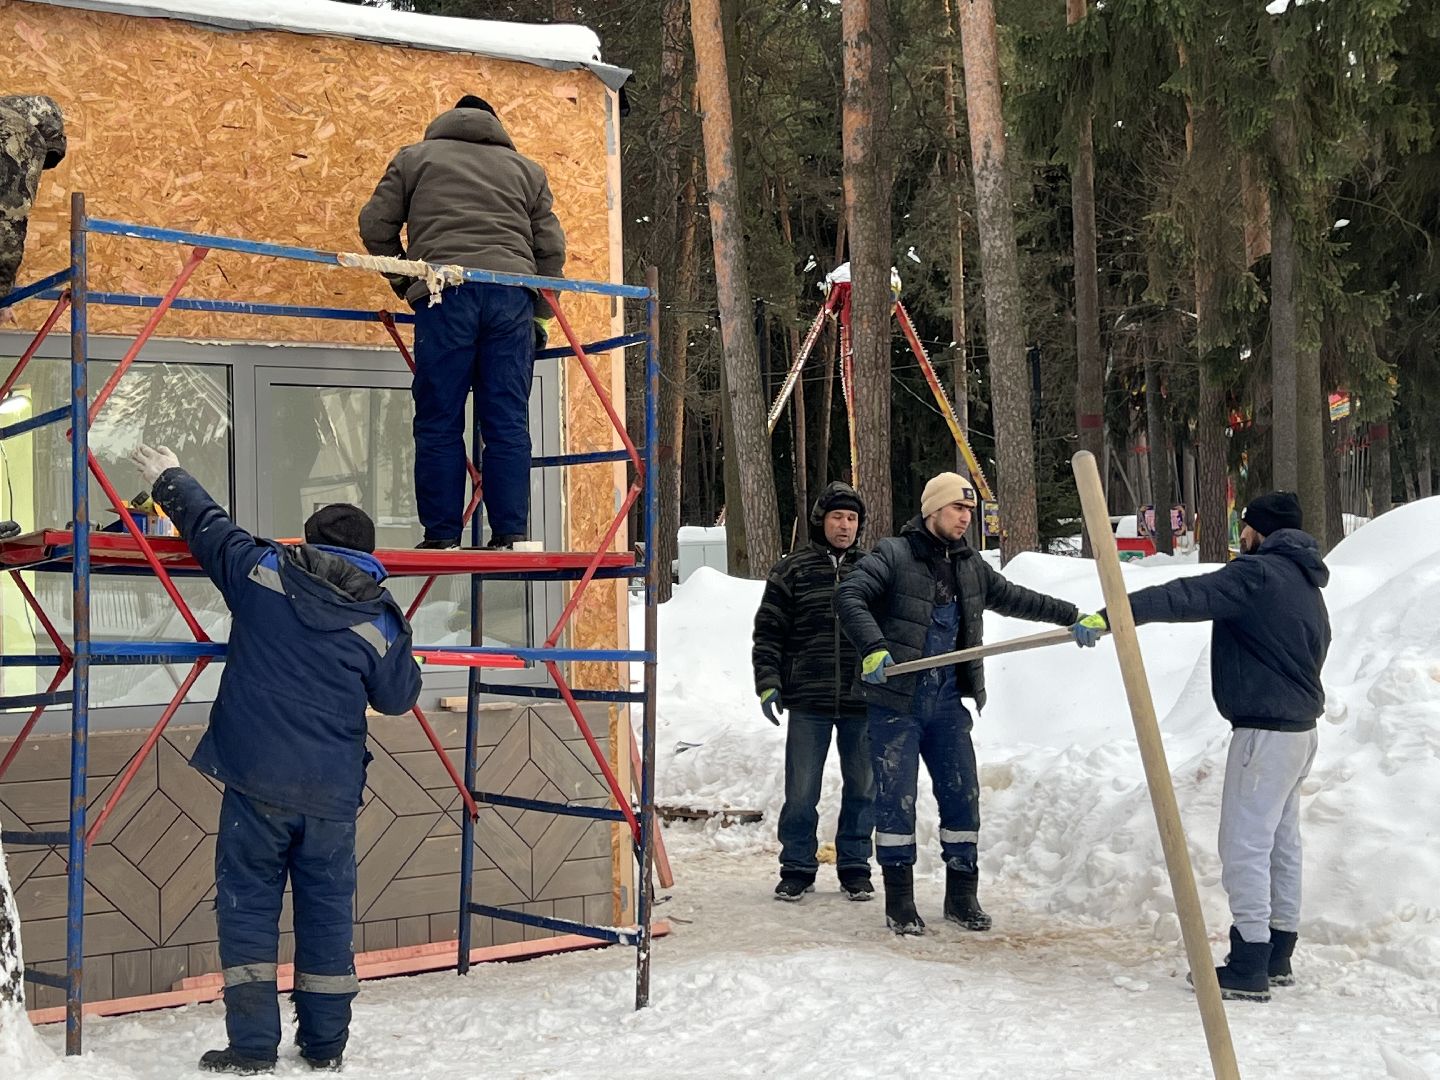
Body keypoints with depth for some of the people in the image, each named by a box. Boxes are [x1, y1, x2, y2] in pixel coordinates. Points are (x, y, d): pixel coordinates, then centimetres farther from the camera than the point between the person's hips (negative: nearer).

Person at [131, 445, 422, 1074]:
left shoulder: (262, 573, 0)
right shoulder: (380, 621, 0)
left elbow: (207, 527, 15)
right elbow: (398, 696, 11)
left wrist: (169, 480, 33)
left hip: (257, 779, -1)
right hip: (333, 789, 1)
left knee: (248, 905, 5)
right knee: (327, 910, 11)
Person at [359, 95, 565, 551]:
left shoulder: (415, 158, 19)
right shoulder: (525, 169, 24)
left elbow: (375, 225, 13)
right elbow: (551, 247, 18)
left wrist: (404, 281, 25)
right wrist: (542, 315, 22)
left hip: (445, 294, -2)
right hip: (511, 293, 2)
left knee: (439, 423, 1)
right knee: (508, 423, 3)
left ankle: (442, 534, -1)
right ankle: (510, 533, 0)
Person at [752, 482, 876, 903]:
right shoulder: (792, 571, 4)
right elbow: (769, 631, 5)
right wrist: (767, 683, -5)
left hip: (863, 701, 2)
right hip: (807, 700, -1)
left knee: (862, 787, 8)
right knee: (801, 790, 2)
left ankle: (854, 868, 20)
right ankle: (797, 868, 14)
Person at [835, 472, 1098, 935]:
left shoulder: (970, 565, 12)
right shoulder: (893, 555, -9)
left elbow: (1013, 598, 24)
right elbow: (850, 596, -21)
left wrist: (1072, 616, 21)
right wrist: (874, 646, -35)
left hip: (948, 705, 6)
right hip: (896, 702, -6)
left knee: (962, 797, 6)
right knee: (896, 800, -2)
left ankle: (962, 896, 19)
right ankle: (899, 902, 8)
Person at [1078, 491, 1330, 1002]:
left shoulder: (1258, 573, -15)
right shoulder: (1305, 583, 16)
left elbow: (1188, 597, -27)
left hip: (1265, 731, -10)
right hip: (1299, 727, 10)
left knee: (1245, 845, -7)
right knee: (1281, 841, 15)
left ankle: (1249, 967, -6)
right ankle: (1277, 955, 23)